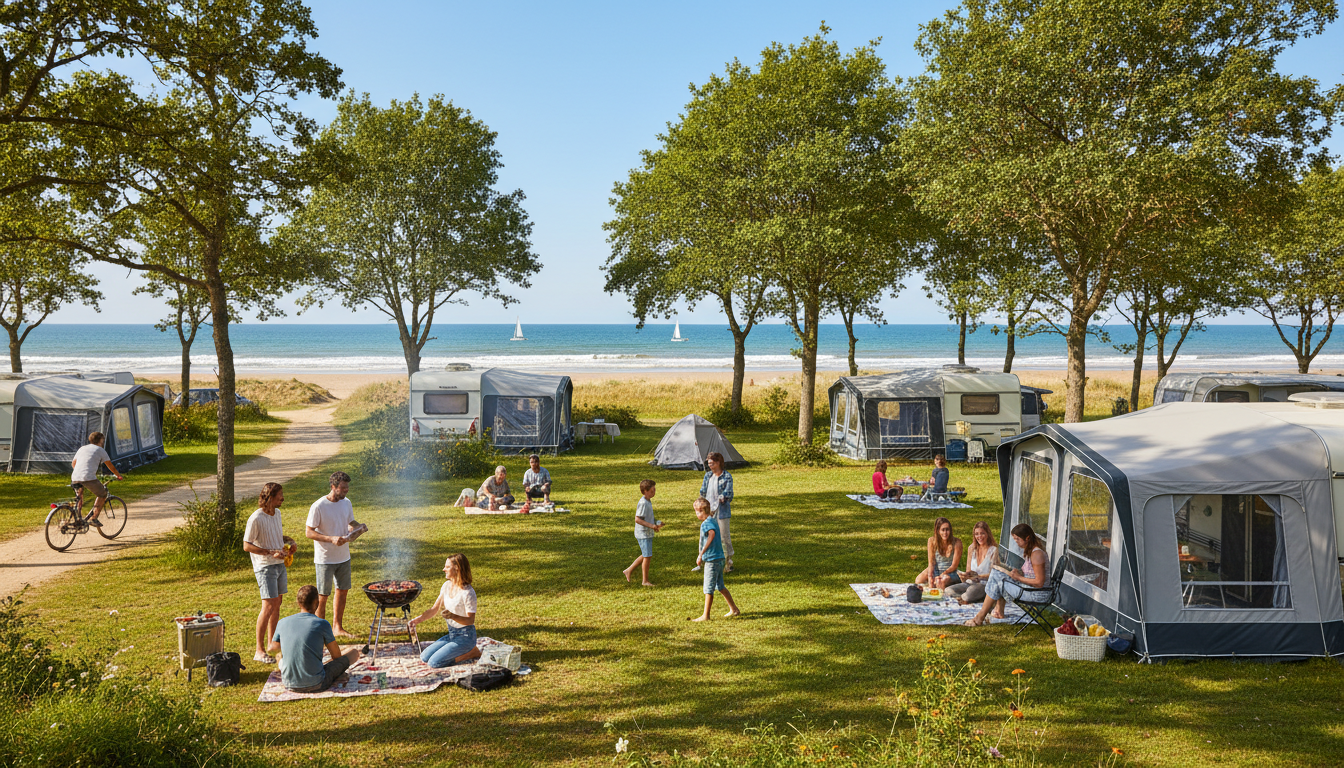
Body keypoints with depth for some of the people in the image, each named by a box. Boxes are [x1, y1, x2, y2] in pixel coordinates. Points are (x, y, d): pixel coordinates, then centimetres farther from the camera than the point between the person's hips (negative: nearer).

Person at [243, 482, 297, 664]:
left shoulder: (277, 513, 9)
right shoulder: (256, 519, -17)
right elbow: (246, 546, -17)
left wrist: (289, 541, 7)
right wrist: (271, 552, -23)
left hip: (280, 565, 8)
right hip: (265, 567, -8)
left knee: (277, 604, 12)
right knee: (268, 606, -11)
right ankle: (259, 651, -5)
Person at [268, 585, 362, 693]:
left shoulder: (283, 623, 0)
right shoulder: (322, 624, -11)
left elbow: (272, 648, 19)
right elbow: (337, 655, 1)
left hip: (289, 684, 5)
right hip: (315, 685, -5)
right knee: (354, 652, 11)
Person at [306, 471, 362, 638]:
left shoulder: (346, 503, 1)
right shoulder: (318, 507, -18)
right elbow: (309, 531, -16)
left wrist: (359, 526, -8)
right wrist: (331, 539, -26)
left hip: (344, 557, 7)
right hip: (325, 559, -7)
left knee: (342, 591, 15)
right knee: (322, 596, 3)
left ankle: (339, 627, 29)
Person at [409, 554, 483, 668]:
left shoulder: (468, 592, -20)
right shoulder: (447, 586, 4)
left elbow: (470, 620, -21)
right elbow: (435, 609, 10)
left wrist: (453, 616, -38)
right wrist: (419, 619, -5)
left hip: (465, 636, -8)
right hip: (451, 634, 8)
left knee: (434, 662, -18)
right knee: (424, 657, 1)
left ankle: (471, 653, -3)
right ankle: (465, 650, 8)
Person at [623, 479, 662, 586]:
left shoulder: (648, 501, 12)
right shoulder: (643, 503, -20)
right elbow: (637, 519, -24)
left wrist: (655, 524, 11)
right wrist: (651, 526, -26)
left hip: (648, 533, 10)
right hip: (643, 534, -10)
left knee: (645, 556, 18)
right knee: (647, 556, -2)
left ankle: (628, 571, 27)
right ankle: (645, 580, 9)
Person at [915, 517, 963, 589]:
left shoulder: (956, 542, -15)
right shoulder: (932, 540, -8)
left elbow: (954, 566, -11)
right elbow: (931, 562, -7)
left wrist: (941, 575, -22)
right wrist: (930, 577, -24)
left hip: (951, 572, -3)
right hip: (936, 570, 3)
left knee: (942, 582, -37)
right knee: (918, 580, -22)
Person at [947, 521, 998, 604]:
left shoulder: (993, 550, -3)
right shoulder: (972, 549, 13)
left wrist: (977, 576, -20)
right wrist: (965, 575, -10)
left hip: (985, 585, -5)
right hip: (970, 583, 5)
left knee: (971, 590, -41)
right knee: (948, 591, -24)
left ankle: (962, 598, -11)